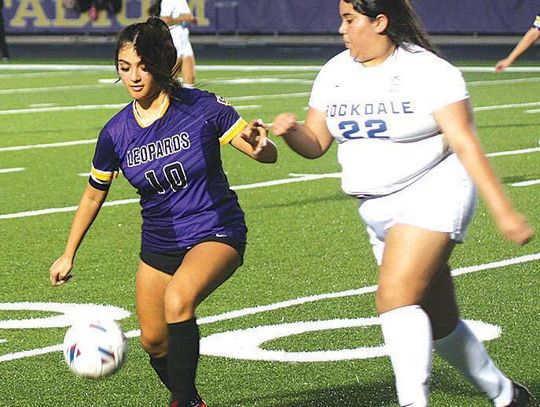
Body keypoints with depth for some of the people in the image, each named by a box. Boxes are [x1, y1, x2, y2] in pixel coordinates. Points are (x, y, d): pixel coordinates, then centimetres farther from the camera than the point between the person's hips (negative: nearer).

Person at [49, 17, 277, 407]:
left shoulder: (202, 108, -16)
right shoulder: (116, 133, -7)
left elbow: (267, 155, -14)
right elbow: (94, 194, 10)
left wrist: (259, 143, -38)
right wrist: (69, 255, 14)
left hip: (216, 233, -5)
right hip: (159, 244, 5)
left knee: (178, 297, -33)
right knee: (154, 341, 10)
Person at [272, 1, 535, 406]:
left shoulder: (428, 71, -12)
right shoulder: (335, 73, 6)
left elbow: (465, 145, -16)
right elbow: (315, 143, 8)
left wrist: (503, 211, -19)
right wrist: (291, 132, -15)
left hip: (432, 195, -7)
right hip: (379, 211, 7)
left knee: (395, 297, -24)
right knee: (437, 322, 11)